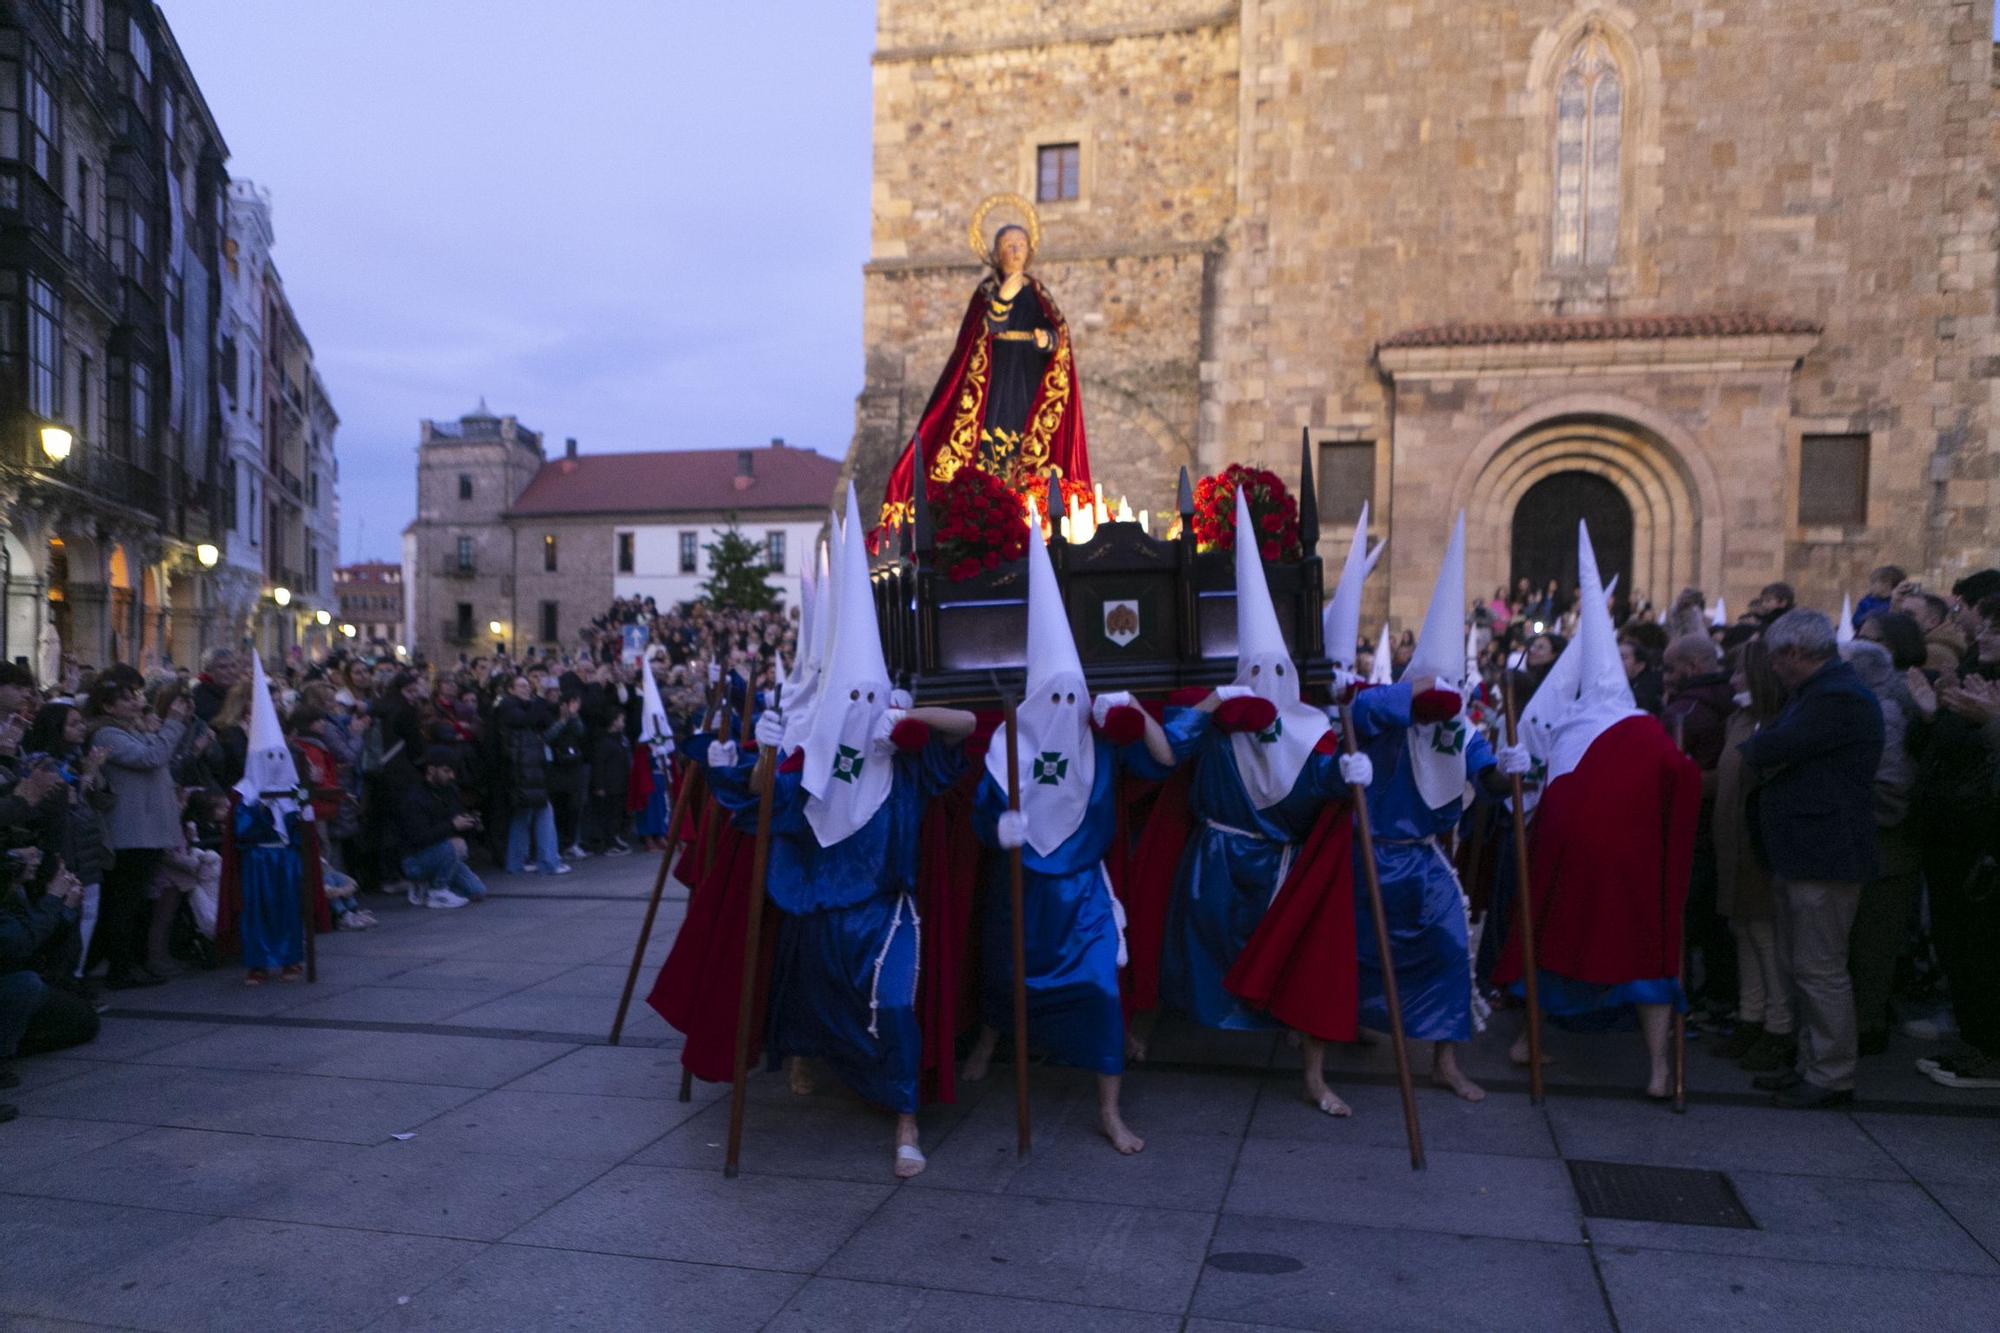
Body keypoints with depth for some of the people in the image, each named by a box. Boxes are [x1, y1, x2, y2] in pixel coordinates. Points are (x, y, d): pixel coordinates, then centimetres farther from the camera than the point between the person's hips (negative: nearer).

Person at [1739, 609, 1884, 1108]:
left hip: (1824, 858, -11)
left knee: (1819, 970, -4)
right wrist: (1768, 752, -5)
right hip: (1798, 855, 11)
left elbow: (1768, 751, -21)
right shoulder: (1812, 693, 19)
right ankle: (1812, 1066, 25)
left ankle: (1832, 1077, 5)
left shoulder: (1839, 698, -18)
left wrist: (1755, 747, 0)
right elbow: (1769, 757, 15)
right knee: (1797, 969, 16)